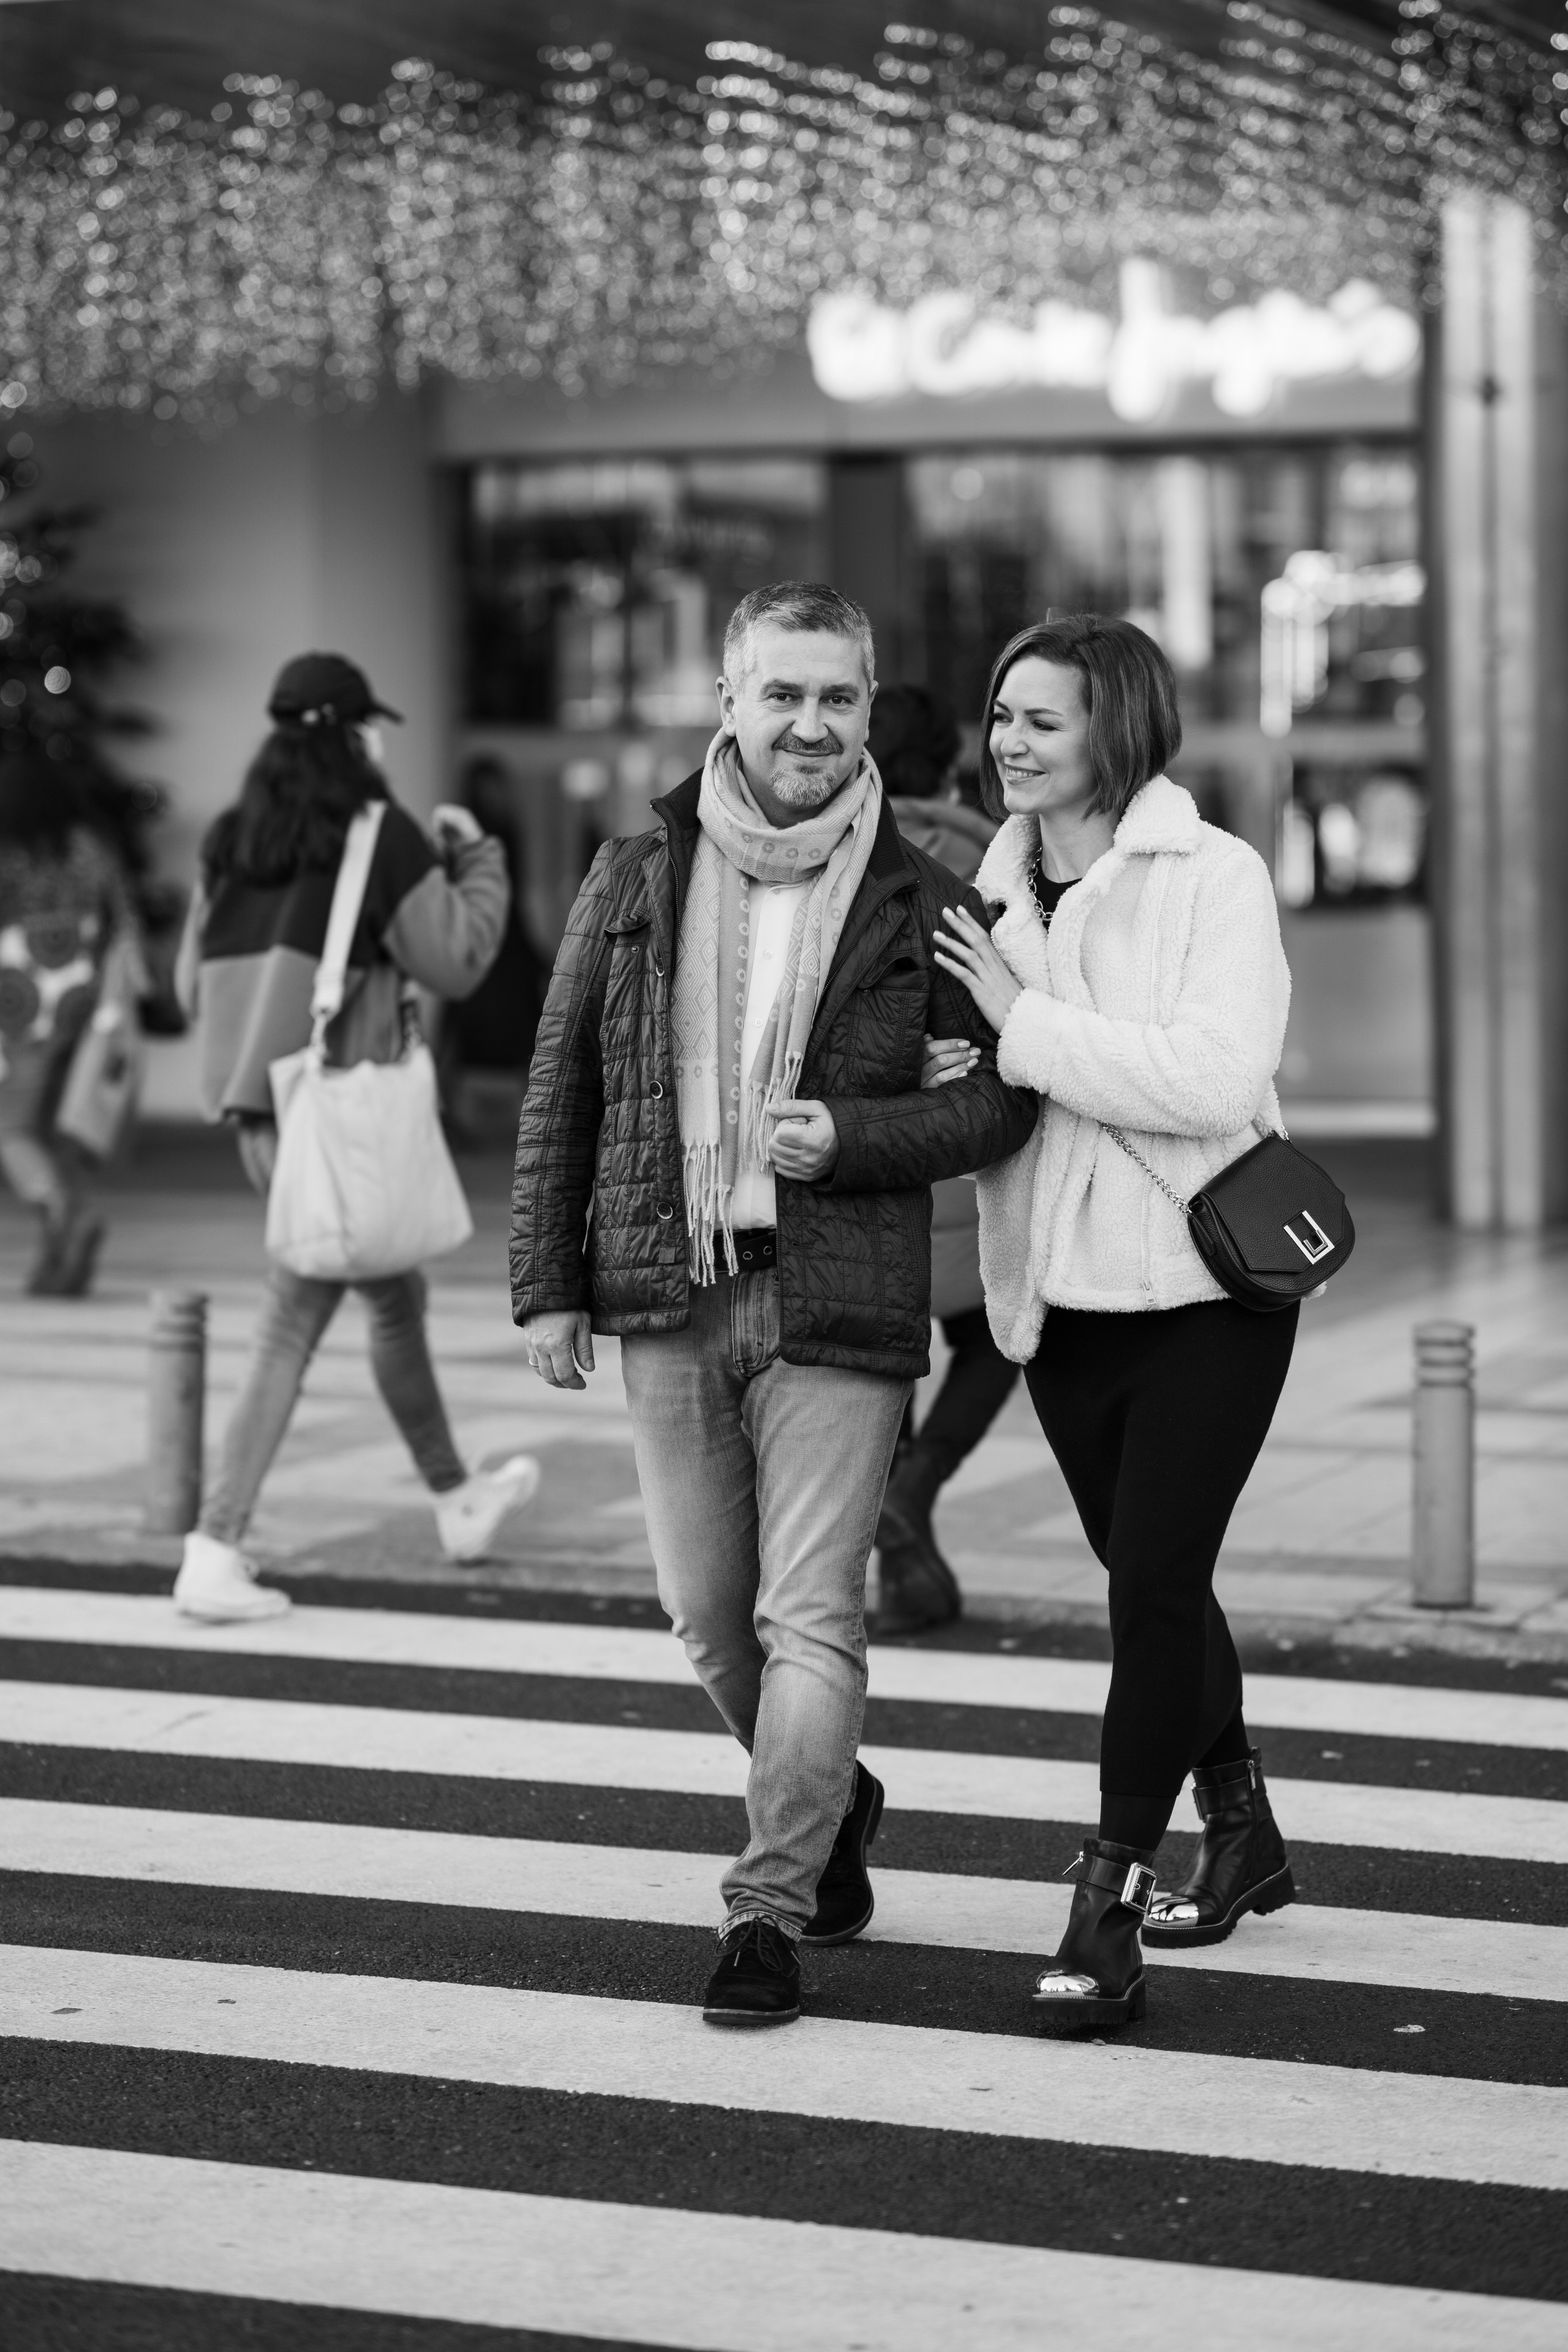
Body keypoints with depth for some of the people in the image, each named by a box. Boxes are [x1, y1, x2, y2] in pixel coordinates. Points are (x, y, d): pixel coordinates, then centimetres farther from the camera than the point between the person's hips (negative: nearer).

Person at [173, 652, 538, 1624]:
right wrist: (478, 857, 10)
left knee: (398, 1297, 21)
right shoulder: (379, 837, -9)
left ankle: (457, 1500, 28)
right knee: (294, 1327, 2)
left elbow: (197, 981, 12)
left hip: (256, 1107, 7)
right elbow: (457, 960, -5)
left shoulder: (232, 841, 8)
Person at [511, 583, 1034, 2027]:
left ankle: (768, 1907, 4)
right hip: (668, 1303, 3)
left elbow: (998, 1099, 2)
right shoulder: (635, 882, 6)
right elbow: (560, 1088, 10)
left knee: (809, 1620, -6)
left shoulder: (920, 903, 0)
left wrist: (850, 1136, -15)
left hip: (839, 1308, -3)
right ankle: (833, 1802, 37)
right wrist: (548, 1282, 5)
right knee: (708, 1613, 11)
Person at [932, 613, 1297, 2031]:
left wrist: (1025, 1023, -20)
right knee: (1152, 1584, 17)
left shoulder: (1215, 878, -10)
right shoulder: (992, 892, 8)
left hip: (1204, 1288, -6)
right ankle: (1242, 1834, 37)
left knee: (1153, 1584, -10)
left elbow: (1216, 1076, -23)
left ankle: (1109, 1910, -3)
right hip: (1062, 1298, 6)